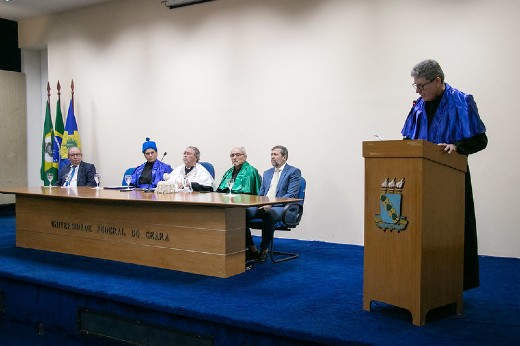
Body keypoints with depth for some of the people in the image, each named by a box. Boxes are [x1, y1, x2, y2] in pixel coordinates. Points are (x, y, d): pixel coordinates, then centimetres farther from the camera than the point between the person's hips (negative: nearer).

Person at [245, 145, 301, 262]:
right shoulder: (267, 173, 25)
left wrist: (271, 204, -19)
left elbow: (291, 195, -8)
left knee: (268, 214, -40)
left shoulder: (294, 172, 3)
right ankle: (252, 248, -11)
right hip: (263, 207, 6)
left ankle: (264, 249, -22)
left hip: (281, 208, -6)